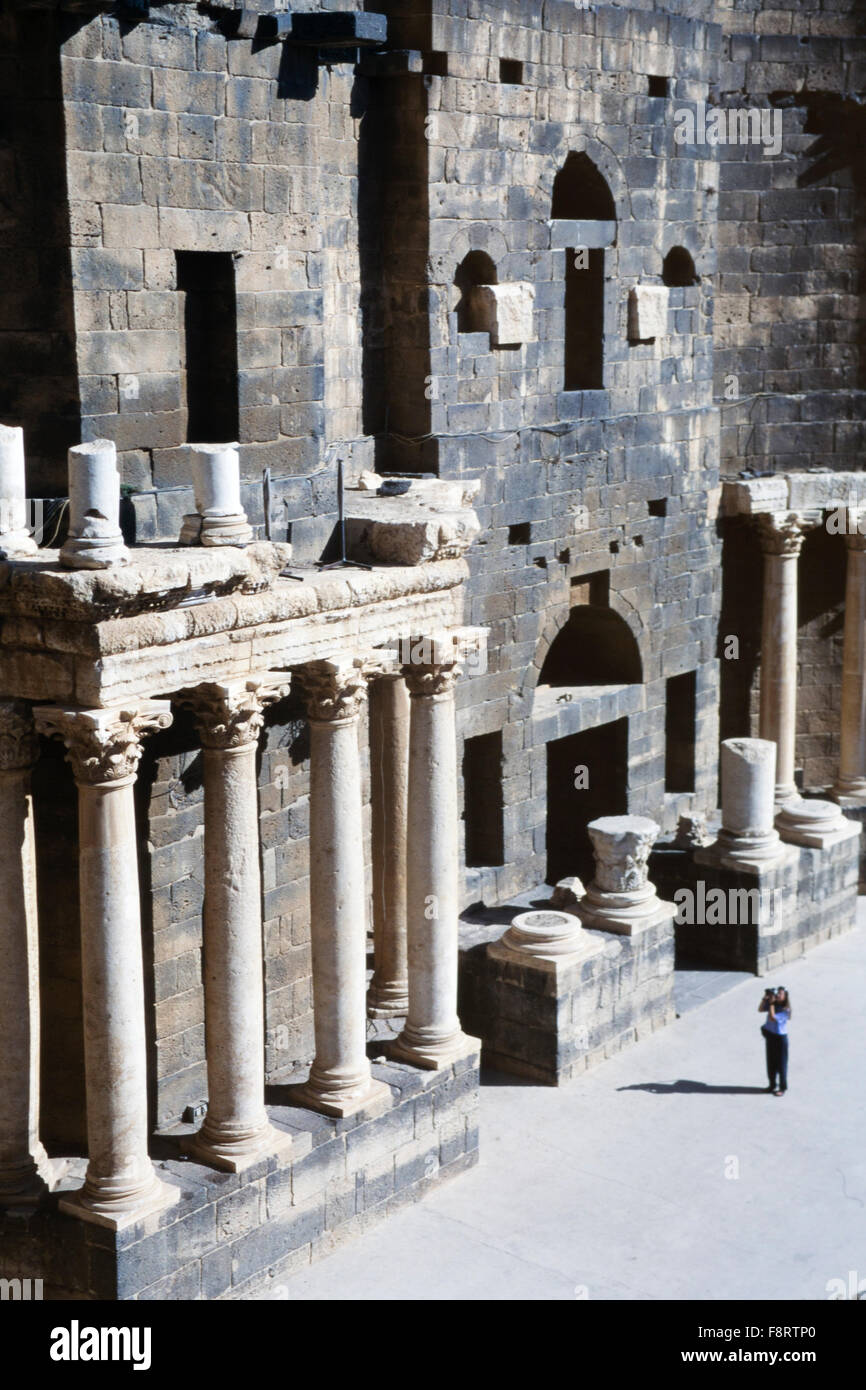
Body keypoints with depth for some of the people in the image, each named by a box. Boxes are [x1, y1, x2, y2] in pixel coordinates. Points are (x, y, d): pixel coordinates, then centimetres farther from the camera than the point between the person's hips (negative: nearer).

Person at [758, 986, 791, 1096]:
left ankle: (782, 1088, 12)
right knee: (771, 1062, 15)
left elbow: (772, 1017, -26)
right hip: (770, 1035, 6)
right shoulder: (773, 1004, 1)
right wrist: (765, 999, -13)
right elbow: (760, 1010, -2)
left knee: (781, 1063, 2)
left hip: (780, 1037, -6)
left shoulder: (785, 1009, -18)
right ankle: (772, 1085, 28)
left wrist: (771, 1004, -24)